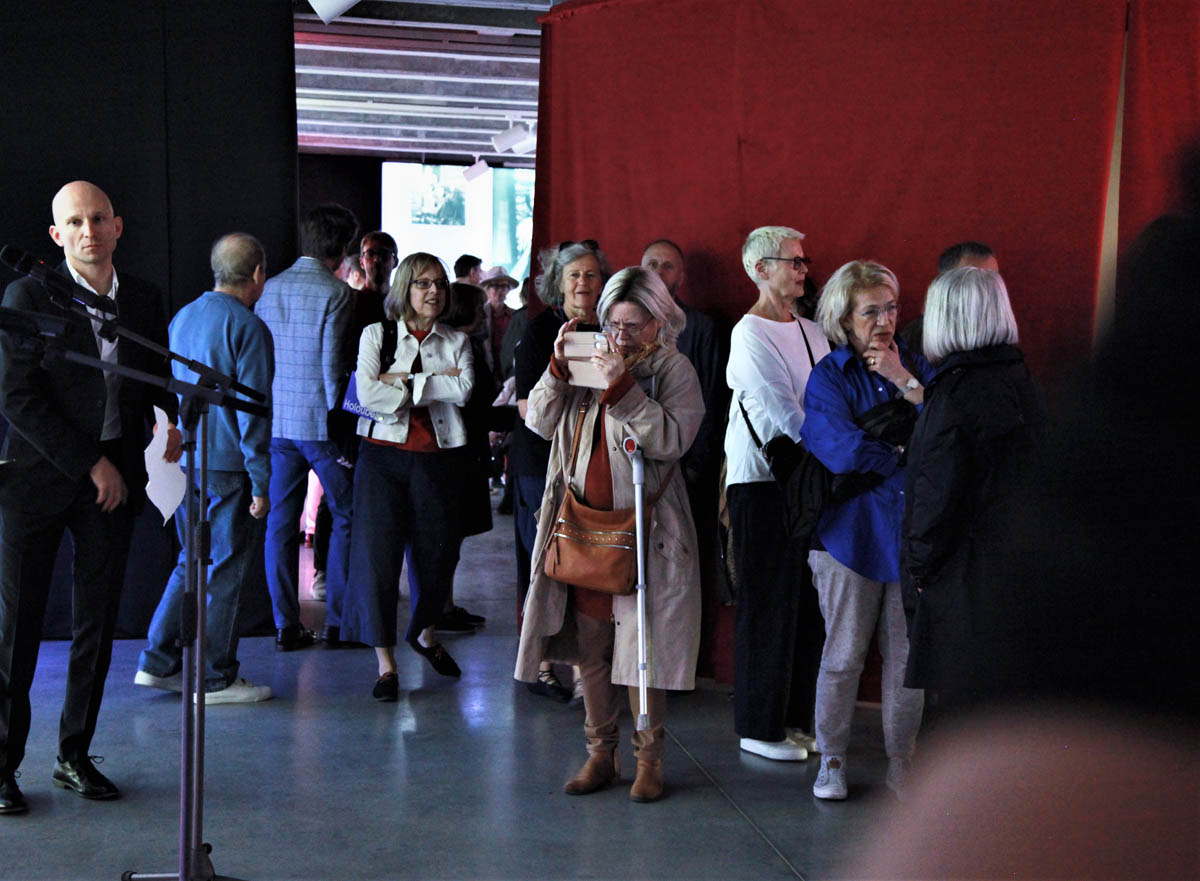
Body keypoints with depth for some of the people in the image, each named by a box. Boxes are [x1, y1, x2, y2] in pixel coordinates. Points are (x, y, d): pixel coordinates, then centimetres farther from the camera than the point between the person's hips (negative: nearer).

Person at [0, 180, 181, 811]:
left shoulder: (145, 300, 9)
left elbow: (157, 378, 21)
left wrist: (172, 422, -1)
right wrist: (90, 464, -13)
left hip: (112, 481, 4)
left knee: (97, 624, 8)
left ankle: (74, 755, 21)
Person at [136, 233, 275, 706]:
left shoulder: (182, 318, 10)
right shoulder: (248, 328, -15)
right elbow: (253, 412, -17)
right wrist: (261, 483, -13)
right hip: (228, 467, -7)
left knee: (192, 562, 18)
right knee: (225, 570, 2)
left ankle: (158, 662, 19)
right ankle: (215, 678, 10)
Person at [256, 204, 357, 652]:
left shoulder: (269, 289, 7)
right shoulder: (336, 293, -10)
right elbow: (333, 364, -14)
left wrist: (263, 413, 18)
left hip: (275, 421, 5)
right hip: (320, 420, -5)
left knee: (280, 523, 8)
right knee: (346, 517, 8)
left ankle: (285, 624, 11)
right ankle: (338, 619, 8)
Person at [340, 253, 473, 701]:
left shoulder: (456, 341, 10)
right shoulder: (376, 335, 5)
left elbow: (463, 389, -8)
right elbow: (368, 392, -10)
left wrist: (403, 380, -12)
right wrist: (434, 382, -7)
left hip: (438, 457, 2)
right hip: (384, 452, -2)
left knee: (437, 551, 9)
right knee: (378, 552, -7)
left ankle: (424, 633, 37)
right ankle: (385, 663, 1)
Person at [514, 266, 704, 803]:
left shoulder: (674, 369, -1)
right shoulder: (587, 362, 11)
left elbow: (672, 439, -16)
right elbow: (539, 423, 6)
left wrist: (622, 386, -22)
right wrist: (558, 368, -7)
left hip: (644, 528, -4)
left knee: (642, 645, -2)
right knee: (589, 646, 9)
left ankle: (649, 758, 13)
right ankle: (601, 753, 22)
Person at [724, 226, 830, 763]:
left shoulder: (810, 331, 16)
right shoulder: (751, 334, -9)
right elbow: (783, 415, -16)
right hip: (763, 482, -7)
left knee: (806, 603, 10)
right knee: (768, 606, -1)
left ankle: (795, 719, 21)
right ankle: (759, 728, 9)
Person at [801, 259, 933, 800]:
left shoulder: (915, 365, 10)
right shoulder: (830, 376, -2)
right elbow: (843, 451, -17)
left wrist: (906, 382, -12)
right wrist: (911, 453, -10)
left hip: (912, 527, 3)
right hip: (852, 528, -3)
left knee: (909, 654, 7)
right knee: (844, 654, 4)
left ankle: (901, 762, 21)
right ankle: (831, 760, 20)